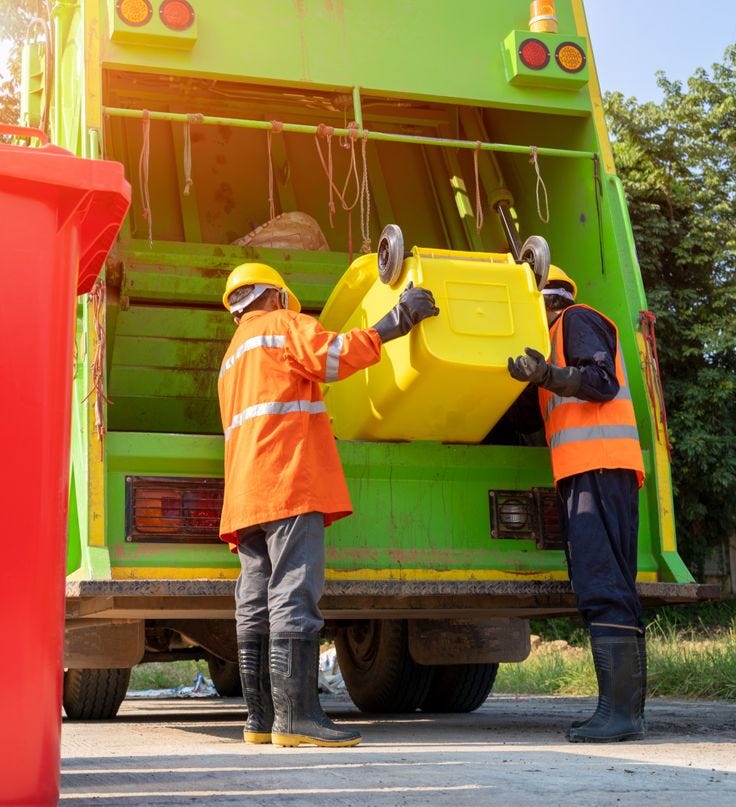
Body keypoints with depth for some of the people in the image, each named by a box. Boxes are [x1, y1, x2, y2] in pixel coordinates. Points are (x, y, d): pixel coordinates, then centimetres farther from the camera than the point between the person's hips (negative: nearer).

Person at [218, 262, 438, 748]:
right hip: (290, 485, -9)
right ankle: (296, 716, -21)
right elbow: (336, 356, -13)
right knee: (294, 598, -15)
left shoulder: (233, 358, 32)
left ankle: (262, 718, 4)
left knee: (255, 608, 4)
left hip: (247, 497, 9)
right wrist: (396, 320, -9)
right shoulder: (283, 325, 5)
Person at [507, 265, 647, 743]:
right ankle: (628, 710, 6)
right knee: (612, 587, 6)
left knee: (602, 587, -16)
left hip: (596, 468, -10)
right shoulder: (566, 335, 32)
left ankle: (619, 710, -21)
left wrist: (548, 376, -24)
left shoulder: (576, 319, 3)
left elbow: (603, 380, -11)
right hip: (592, 473, 10)